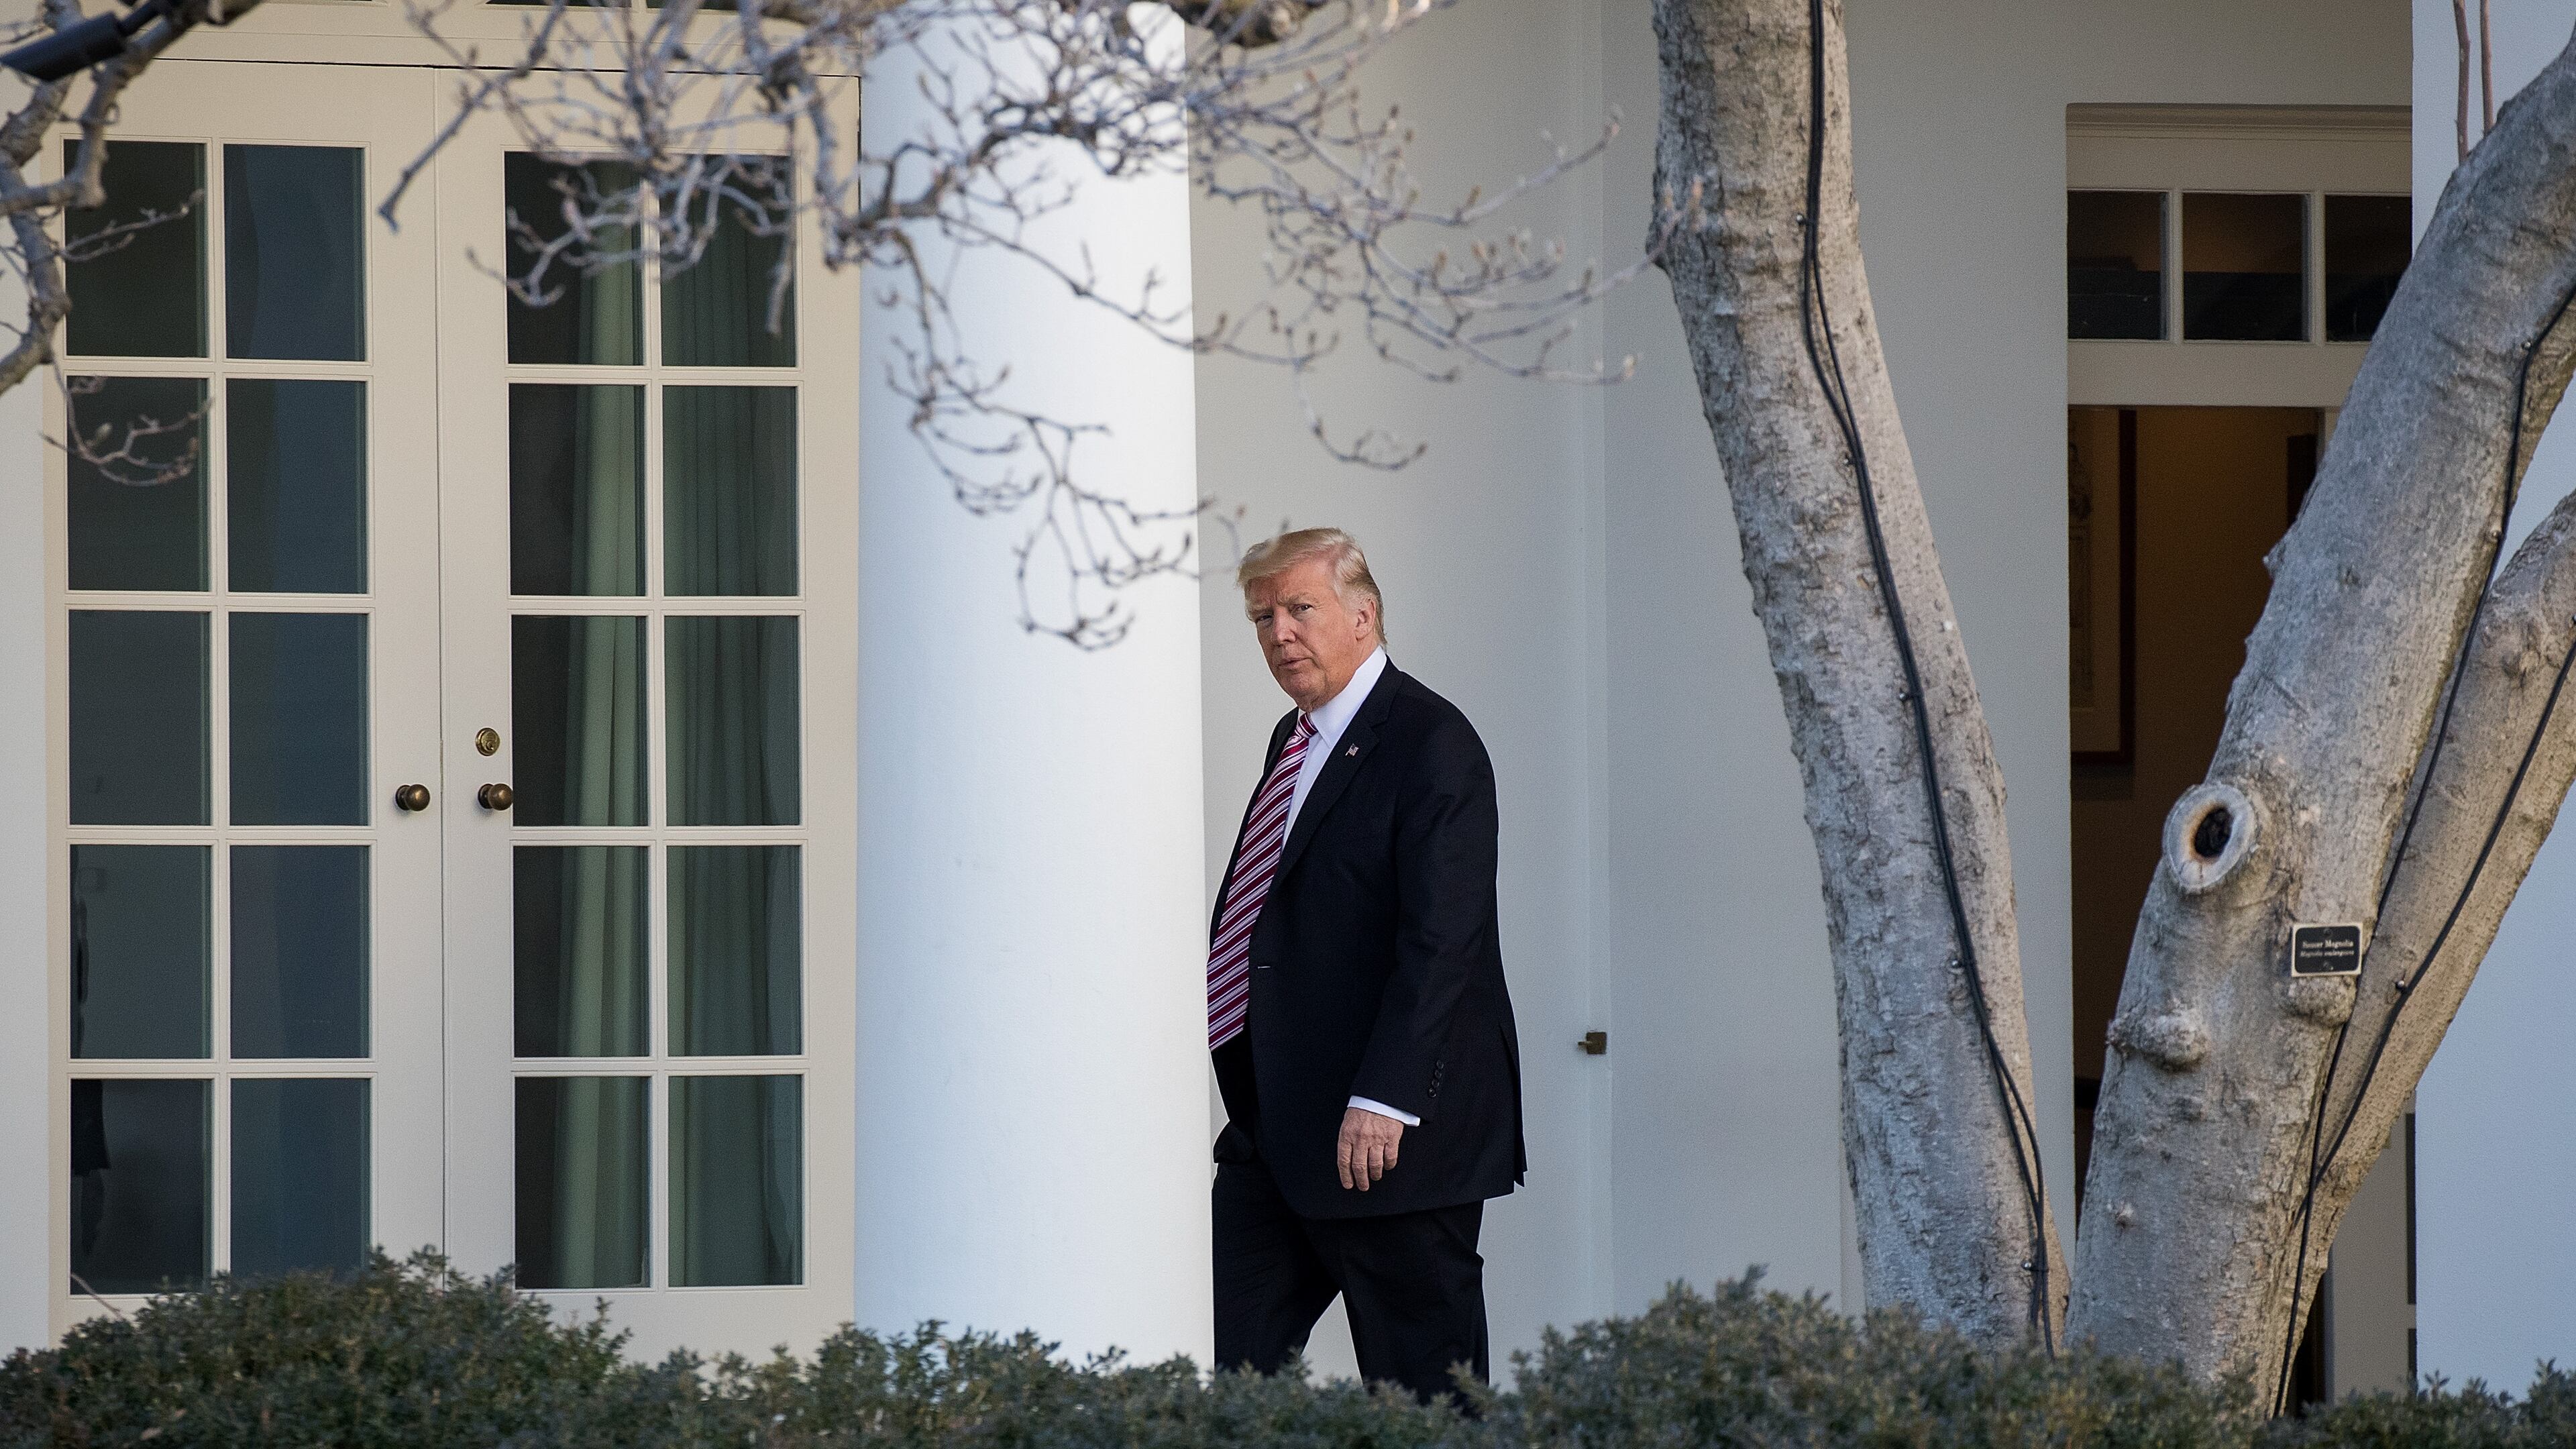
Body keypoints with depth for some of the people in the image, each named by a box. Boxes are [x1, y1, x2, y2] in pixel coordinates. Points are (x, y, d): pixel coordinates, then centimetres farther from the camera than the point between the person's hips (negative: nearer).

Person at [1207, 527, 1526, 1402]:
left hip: (1391, 1132, -9)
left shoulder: (1430, 743, -11)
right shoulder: (1297, 739, 17)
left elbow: (1442, 938, -19)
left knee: (1421, 1378, -2)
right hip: (1278, 1132, 9)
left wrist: (1384, 1100, -24)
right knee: (1228, 1361, 4)